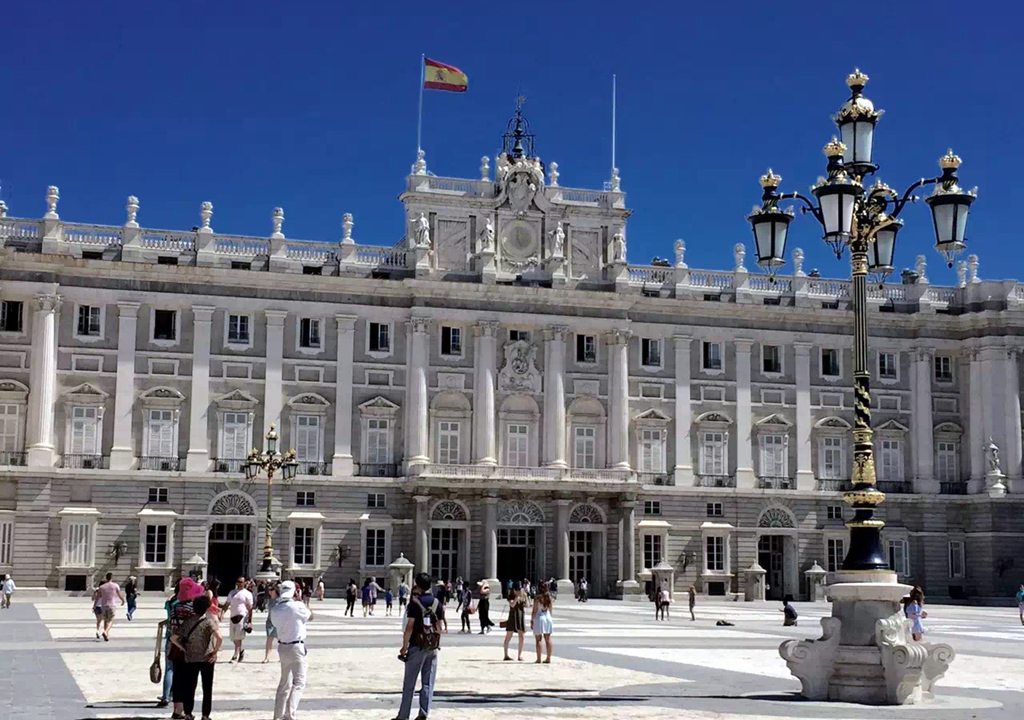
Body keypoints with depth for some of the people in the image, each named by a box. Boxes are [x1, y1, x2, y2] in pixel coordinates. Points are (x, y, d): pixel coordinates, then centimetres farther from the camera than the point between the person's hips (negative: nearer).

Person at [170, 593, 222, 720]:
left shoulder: (187, 622, 0)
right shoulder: (209, 621, -11)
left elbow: (173, 638, -3)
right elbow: (219, 637, -25)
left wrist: (183, 648, 6)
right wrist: (215, 651, -13)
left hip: (190, 659, 3)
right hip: (207, 659, -3)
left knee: (189, 687, 12)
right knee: (207, 689, 7)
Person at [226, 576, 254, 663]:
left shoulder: (247, 594, 0)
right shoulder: (232, 593, 15)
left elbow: (250, 608, -1)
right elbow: (227, 604, 17)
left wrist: (250, 621, -5)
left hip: (242, 616, -6)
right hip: (233, 616, 6)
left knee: (238, 637, -12)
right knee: (234, 638, 10)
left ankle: (235, 655, -12)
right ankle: (241, 651, 32)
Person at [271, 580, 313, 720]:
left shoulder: (275, 610, 1)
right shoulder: (297, 606, -14)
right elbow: (310, 616, 1)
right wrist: (301, 601, 12)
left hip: (282, 647, 6)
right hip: (296, 647, -6)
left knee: (285, 682, 18)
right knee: (299, 682, -2)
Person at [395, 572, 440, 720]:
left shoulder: (415, 602, -11)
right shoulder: (436, 602, 5)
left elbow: (410, 626, -14)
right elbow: (439, 626, 7)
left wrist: (404, 647, -9)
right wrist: (438, 644, 15)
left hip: (417, 646, -4)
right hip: (433, 647, 4)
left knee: (409, 683, 3)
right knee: (428, 683, 7)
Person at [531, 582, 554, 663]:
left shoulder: (537, 598, -11)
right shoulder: (549, 598, 4)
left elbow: (534, 611, -10)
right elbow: (550, 610, 11)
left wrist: (532, 620, -4)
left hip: (539, 618, -5)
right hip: (548, 618, 5)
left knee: (538, 640, 0)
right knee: (548, 639, 9)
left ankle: (539, 659, -1)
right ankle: (548, 658, 10)